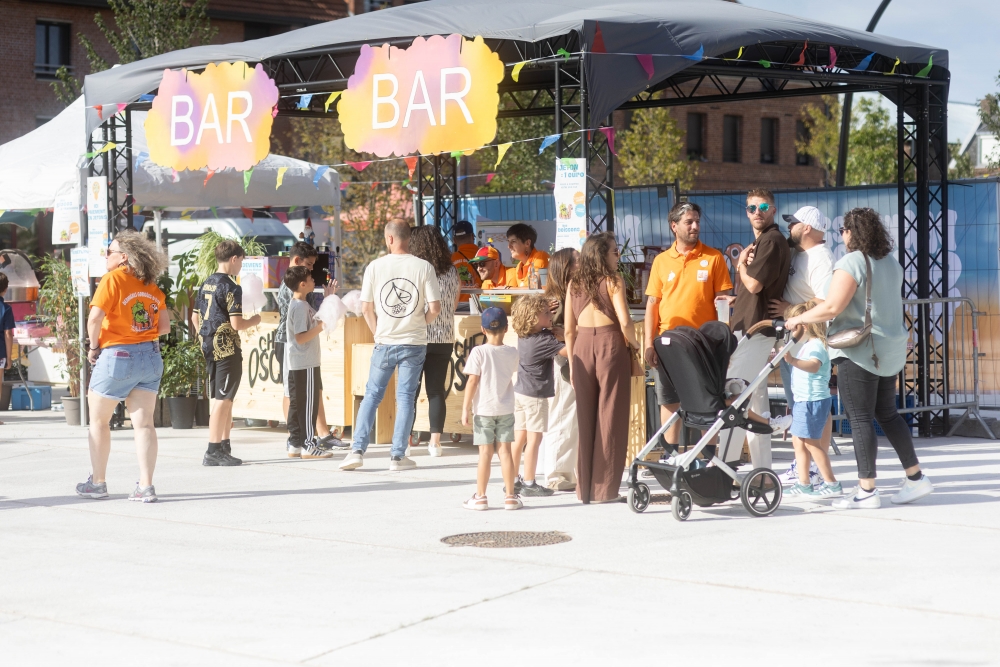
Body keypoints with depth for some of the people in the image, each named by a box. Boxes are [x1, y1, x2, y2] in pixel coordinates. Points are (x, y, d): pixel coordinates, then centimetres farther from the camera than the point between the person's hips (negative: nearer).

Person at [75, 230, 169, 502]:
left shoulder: (113, 279, -10)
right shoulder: (152, 286, 8)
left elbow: (95, 317, -18)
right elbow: (164, 326, 10)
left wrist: (93, 346, -5)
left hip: (117, 357, -5)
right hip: (150, 357, 5)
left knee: (99, 420, 12)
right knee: (144, 423, 3)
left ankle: (98, 483, 19)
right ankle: (146, 487, -3)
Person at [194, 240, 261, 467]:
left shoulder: (206, 284, 11)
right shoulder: (231, 287, -14)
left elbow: (196, 317, 16)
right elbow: (236, 323, -20)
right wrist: (254, 321, -2)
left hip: (210, 348, 9)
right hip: (227, 349, -9)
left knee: (222, 399, 17)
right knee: (223, 401, -5)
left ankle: (224, 447, 24)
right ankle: (214, 452, -5)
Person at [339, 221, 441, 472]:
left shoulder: (375, 267, -5)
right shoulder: (424, 267, -6)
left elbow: (366, 308, -3)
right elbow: (435, 307, -8)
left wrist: (378, 332, 12)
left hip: (385, 342, 0)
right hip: (414, 343, 0)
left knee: (372, 395, 11)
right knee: (405, 397, 6)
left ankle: (357, 450, 4)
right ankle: (398, 456, 7)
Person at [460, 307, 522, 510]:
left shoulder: (479, 352, -11)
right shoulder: (512, 353, 0)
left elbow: (472, 381, -12)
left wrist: (465, 407, -7)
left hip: (483, 410, -3)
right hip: (506, 409, 3)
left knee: (485, 453, 0)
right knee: (505, 451, 6)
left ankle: (480, 497, 5)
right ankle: (510, 496, 8)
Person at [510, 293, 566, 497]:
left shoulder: (524, 336, 5)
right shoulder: (543, 340, -19)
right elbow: (566, 350, -25)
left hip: (520, 392, 8)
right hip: (535, 396, -8)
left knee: (519, 438, 13)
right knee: (534, 439, -1)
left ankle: (512, 481, 19)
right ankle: (529, 483, 2)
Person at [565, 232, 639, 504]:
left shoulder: (574, 284, 9)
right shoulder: (613, 281, -4)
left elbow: (569, 330, 9)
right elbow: (625, 321, -15)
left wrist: (572, 363, 15)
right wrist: (633, 344, 3)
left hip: (582, 346, 4)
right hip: (610, 344, -4)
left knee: (584, 419, 10)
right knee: (610, 417, 2)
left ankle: (584, 488, 14)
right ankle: (604, 489, 3)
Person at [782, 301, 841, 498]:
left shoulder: (816, 346, -18)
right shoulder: (805, 345, 15)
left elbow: (814, 366, -41)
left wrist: (793, 360, -53)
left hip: (813, 401, -11)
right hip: (802, 400, 11)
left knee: (812, 442, -9)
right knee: (798, 441, 13)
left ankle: (831, 483, -5)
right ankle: (803, 483, 17)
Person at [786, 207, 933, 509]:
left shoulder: (851, 263, -15)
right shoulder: (891, 263, 10)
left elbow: (832, 307, -22)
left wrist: (798, 319, -8)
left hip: (857, 351, -8)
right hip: (890, 351, 8)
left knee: (860, 419, -4)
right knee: (887, 414, 17)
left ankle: (867, 490, -4)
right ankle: (915, 477, 18)